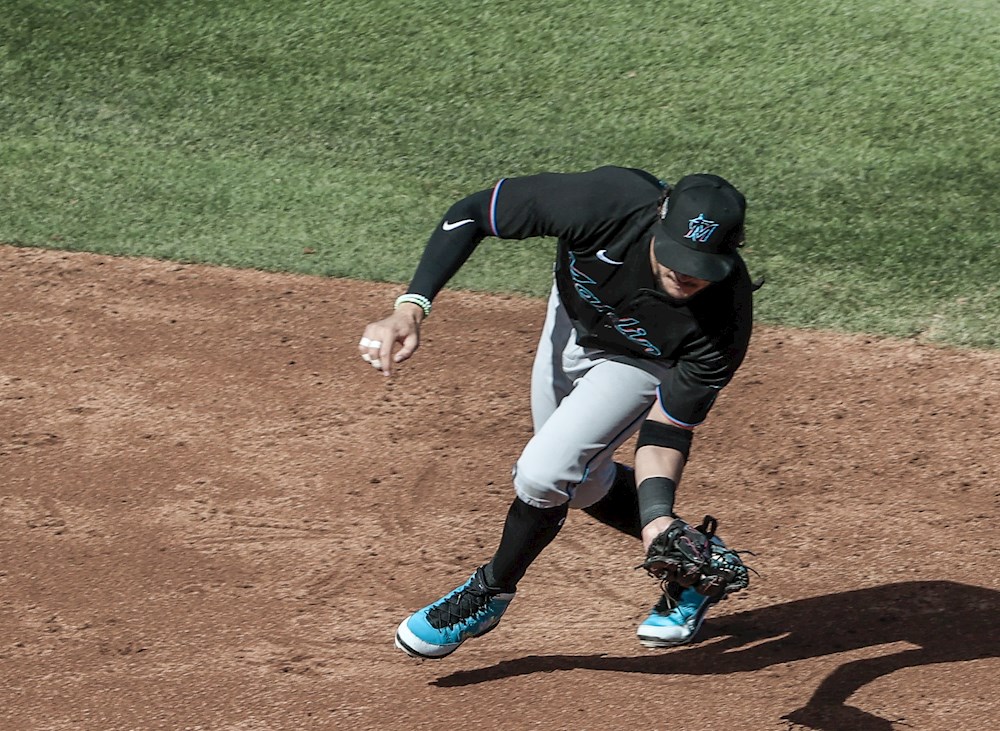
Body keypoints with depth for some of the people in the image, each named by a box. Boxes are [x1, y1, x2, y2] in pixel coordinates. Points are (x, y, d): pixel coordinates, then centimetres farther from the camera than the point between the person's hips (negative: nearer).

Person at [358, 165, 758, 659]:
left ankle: (490, 592, 9)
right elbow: (470, 214, -29)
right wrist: (411, 308, -38)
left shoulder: (724, 321, -39)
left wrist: (657, 516, -44)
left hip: (644, 362, -3)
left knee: (543, 473, -19)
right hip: (571, 319, 3)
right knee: (584, 486, 17)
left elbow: (666, 430, -29)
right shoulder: (607, 202, -41)